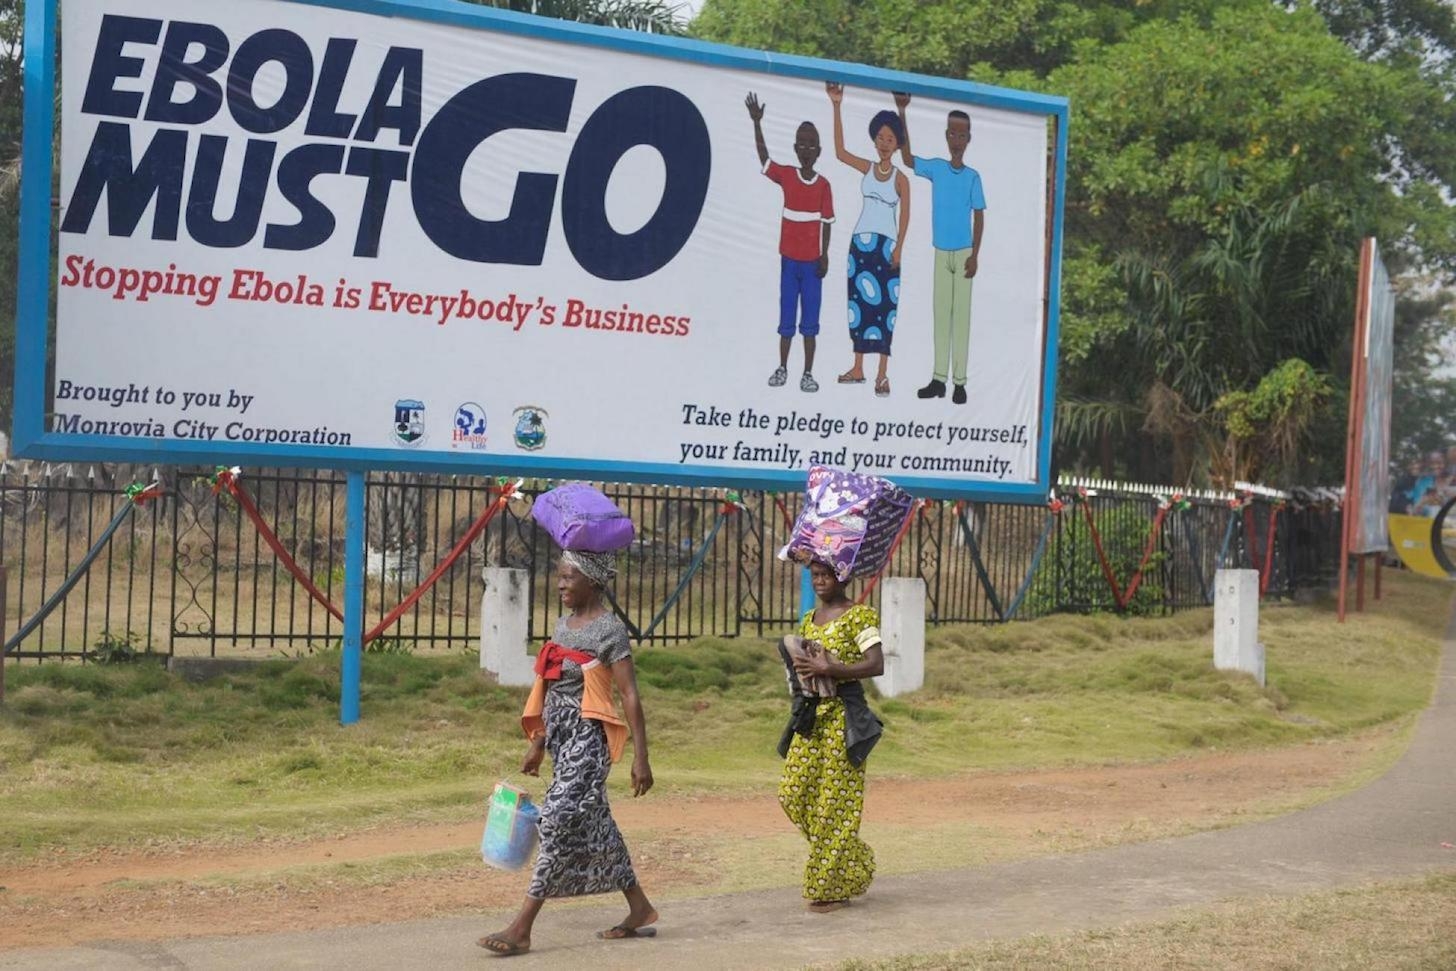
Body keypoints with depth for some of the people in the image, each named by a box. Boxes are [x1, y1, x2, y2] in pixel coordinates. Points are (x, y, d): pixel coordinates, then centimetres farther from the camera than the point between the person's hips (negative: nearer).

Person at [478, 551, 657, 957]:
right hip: (561, 738, 9)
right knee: (593, 825, 13)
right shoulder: (564, 624, 13)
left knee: (559, 824, -10)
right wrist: (537, 746, 19)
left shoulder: (609, 629, -11)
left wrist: (640, 757, -17)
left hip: (586, 739, -9)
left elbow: (630, 695, -14)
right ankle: (640, 910, 25)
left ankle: (521, 929, -10)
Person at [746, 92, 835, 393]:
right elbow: (763, 156, -10)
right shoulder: (786, 176, 0)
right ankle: (782, 369, 17)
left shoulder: (823, 185, -2)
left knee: (810, 320, 3)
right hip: (789, 259, 1)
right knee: (786, 317, 8)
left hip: (812, 261, -1)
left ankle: (808, 373, 8)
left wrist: (824, 256, -6)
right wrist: (756, 123, -20)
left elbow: (827, 223, 0)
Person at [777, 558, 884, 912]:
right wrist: (800, 669, 3)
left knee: (834, 800, -4)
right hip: (810, 713, 8)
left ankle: (832, 887, 7)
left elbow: (876, 664, -18)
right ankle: (853, 864, 22)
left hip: (843, 714, -8)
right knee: (793, 794, 5)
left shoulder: (859, 616, -7)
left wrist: (829, 669, -23)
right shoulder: (809, 619, 15)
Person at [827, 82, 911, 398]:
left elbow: (905, 215, -1)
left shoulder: (900, 178, 0)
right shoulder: (867, 168, 7)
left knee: (884, 306, -4)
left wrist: (898, 248, -11)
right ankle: (858, 369, 14)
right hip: (861, 241, 3)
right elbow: (840, 152, -4)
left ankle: (882, 375, -3)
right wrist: (836, 108, -8)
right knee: (859, 303, 6)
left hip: (886, 245, -3)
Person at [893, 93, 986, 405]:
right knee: (940, 314, 6)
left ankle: (959, 381, 1)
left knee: (962, 315, -1)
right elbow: (907, 158, -1)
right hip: (941, 252, 2)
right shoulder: (936, 168, 4)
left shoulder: (973, 176, -1)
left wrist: (975, 255, -8)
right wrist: (901, 114, -9)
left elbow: (979, 217, 0)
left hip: (963, 253, -2)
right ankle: (939, 379, 9)